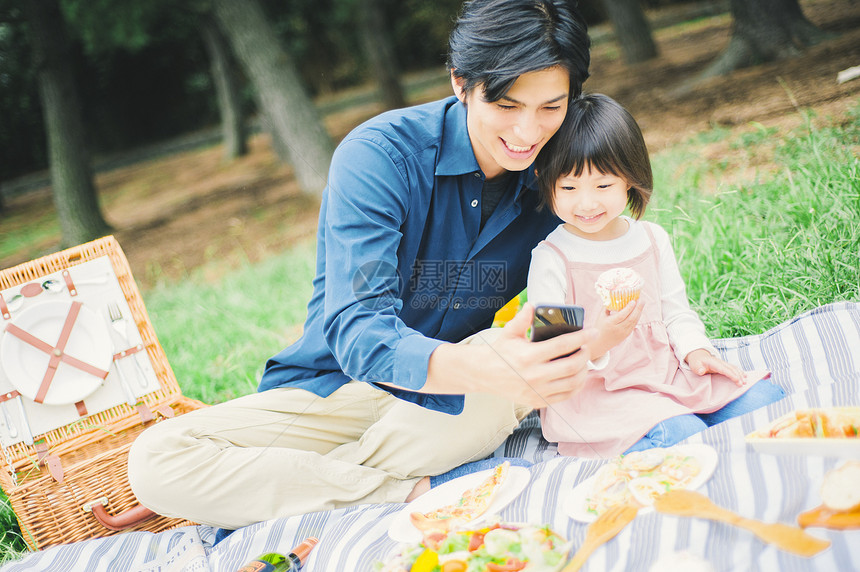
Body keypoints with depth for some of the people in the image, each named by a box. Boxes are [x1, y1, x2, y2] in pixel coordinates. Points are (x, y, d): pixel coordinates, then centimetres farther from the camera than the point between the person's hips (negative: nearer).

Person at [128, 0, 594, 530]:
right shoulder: (379, 155, -20)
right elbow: (356, 332, -31)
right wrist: (478, 367, -51)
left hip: (456, 404, 3)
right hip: (339, 390, -2)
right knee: (153, 460, -22)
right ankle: (414, 490, -24)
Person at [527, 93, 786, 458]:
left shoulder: (652, 240, 7)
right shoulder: (551, 259, -10)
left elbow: (675, 309, 13)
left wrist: (694, 349, -6)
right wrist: (597, 342, -32)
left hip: (667, 371, 7)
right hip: (597, 395, -6)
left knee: (763, 399, -4)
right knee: (683, 435, -29)